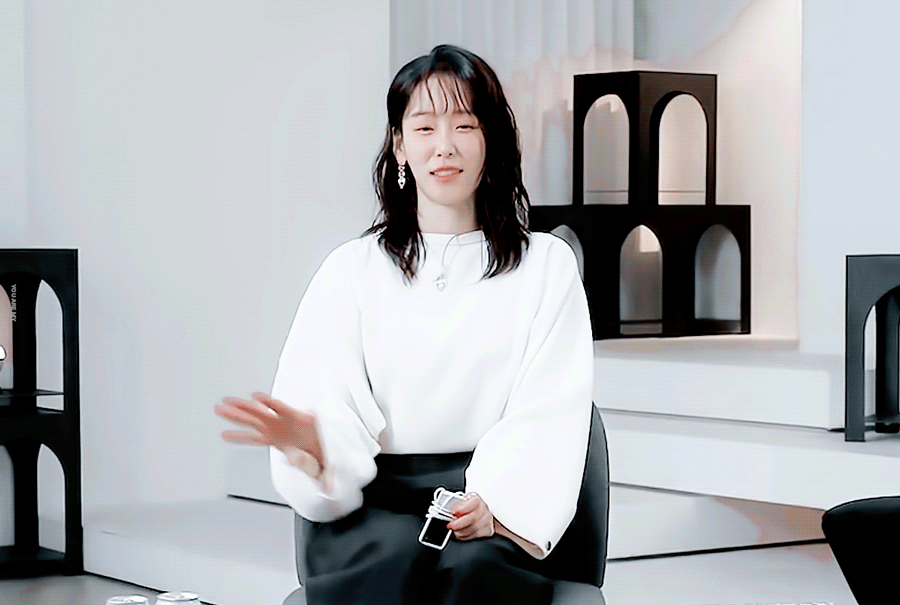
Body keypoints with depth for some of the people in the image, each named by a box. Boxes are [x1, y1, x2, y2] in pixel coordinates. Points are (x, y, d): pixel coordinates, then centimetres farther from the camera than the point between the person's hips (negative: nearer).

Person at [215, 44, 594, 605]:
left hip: (494, 491, 0)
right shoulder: (352, 270, 15)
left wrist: (496, 503, -18)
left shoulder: (546, 265, 14)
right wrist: (310, 439, -23)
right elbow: (334, 406, 3)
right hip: (377, 497, 0)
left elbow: (549, 411, 1)